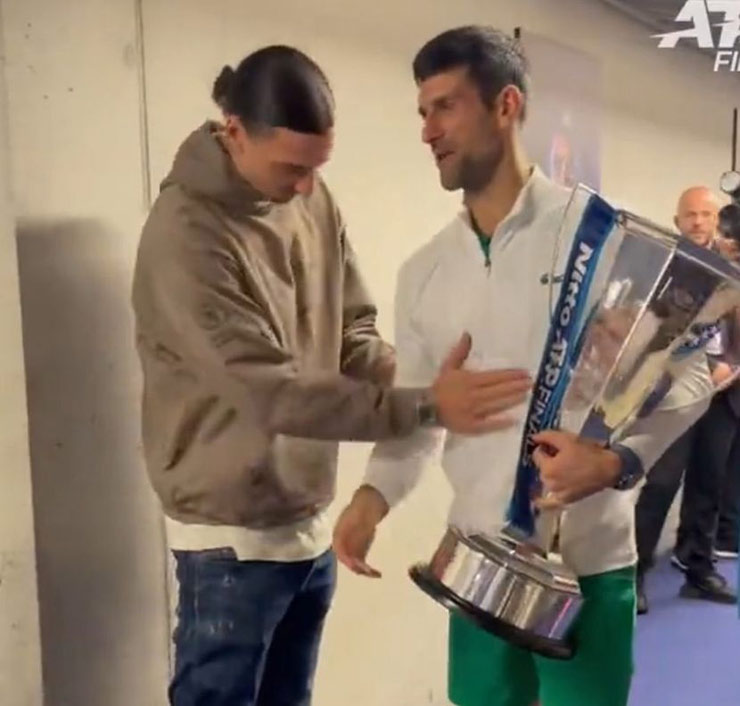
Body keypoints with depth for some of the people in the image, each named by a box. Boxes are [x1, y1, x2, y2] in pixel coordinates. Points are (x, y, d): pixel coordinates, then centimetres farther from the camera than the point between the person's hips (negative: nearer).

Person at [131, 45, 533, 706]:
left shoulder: (315, 203, 0)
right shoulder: (185, 233, -21)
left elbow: (353, 332, 5)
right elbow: (267, 390, -27)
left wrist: (414, 377, -15)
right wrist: (424, 406, -31)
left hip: (310, 521, 7)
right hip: (235, 536, -6)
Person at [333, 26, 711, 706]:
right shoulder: (422, 272, 6)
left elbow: (687, 371, -7)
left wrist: (619, 461, -24)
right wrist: (375, 493, -8)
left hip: (586, 560, -4)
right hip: (476, 560, 4)